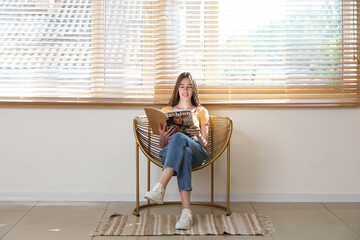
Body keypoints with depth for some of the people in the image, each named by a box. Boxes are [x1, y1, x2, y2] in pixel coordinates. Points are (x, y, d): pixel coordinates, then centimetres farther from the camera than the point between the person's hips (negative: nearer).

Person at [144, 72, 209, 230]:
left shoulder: (201, 111, 24)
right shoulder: (166, 110, 26)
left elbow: (205, 145, 15)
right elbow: (162, 146, 19)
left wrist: (198, 135, -10)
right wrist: (162, 137, -6)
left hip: (197, 153, 0)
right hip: (170, 152, 0)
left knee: (179, 138, -39)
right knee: (184, 152, -42)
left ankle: (159, 188, -55)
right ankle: (186, 211, -57)